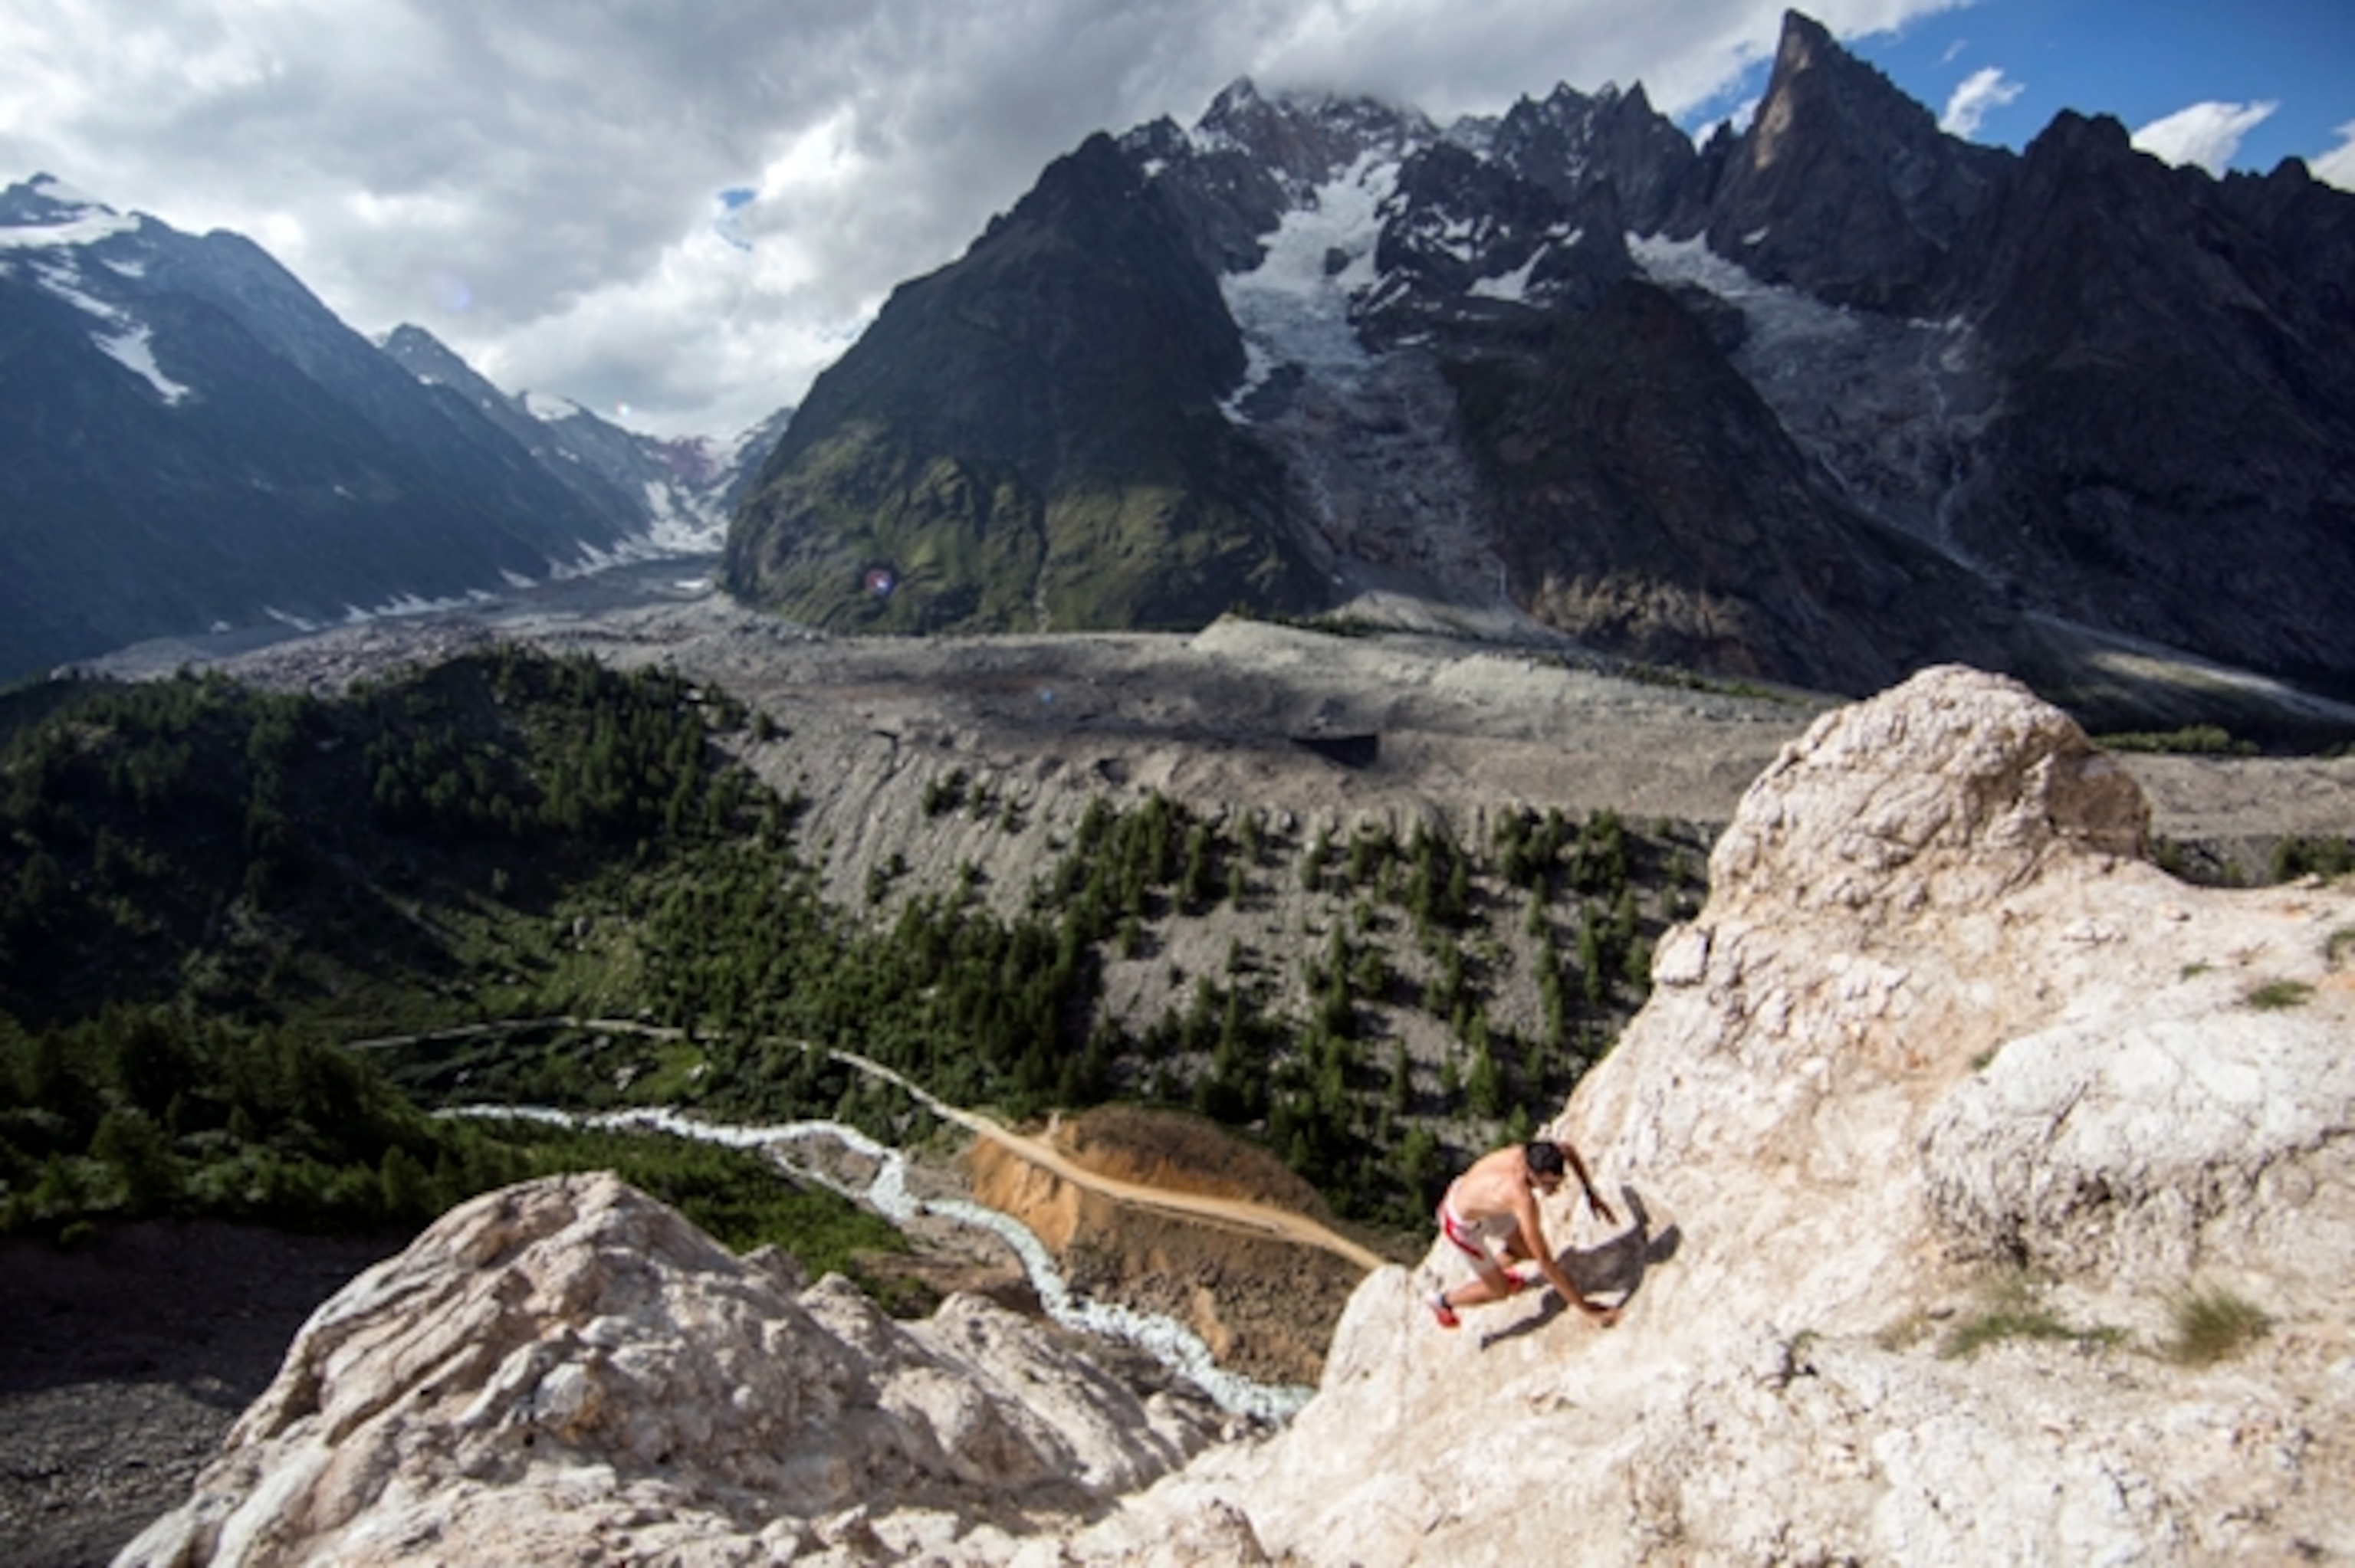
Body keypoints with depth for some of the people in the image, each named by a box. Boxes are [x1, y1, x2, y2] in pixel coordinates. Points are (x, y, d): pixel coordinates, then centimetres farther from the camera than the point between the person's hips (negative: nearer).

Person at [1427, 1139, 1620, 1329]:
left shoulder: (1529, 1154, -25)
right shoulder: (1524, 1200, -43)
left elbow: (1569, 1151, 1)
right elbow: (1546, 1264, -36)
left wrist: (1591, 1194, -1)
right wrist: (1586, 1308, -29)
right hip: (1462, 1225, -6)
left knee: (1530, 1252, 17)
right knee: (1500, 1291, 11)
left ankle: (1487, 1272, 46)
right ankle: (1442, 1301, 35)